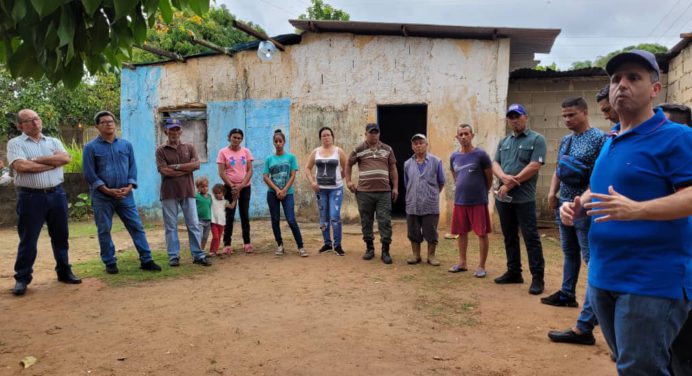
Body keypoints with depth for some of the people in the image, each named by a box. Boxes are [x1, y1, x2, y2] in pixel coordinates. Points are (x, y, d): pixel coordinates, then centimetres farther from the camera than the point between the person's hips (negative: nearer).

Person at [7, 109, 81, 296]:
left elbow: (65, 158, -6)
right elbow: (20, 166, -17)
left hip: (56, 194, 4)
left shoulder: (54, 141, 12)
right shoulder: (15, 143, 1)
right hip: (30, 197, -4)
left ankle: (64, 272, 23)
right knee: (28, 239, 3)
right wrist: (52, 163, -9)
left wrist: (37, 159, -10)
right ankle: (22, 279, 13)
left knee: (60, 236, 11)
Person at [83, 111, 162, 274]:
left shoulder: (126, 145, 8)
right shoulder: (91, 147, -1)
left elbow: (132, 167, 9)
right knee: (104, 231, 5)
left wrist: (129, 187, -7)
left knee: (136, 227, 1)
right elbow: (89, 174, -4)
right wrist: (107, 190, -13)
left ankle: (146, 260, 6)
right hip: (102, 196, -2)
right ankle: (110, 263, 18)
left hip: (125, 195, 2)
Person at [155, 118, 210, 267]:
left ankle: (198, 255, 7)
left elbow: (196, 164, -5)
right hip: (169, 193, -2)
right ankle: (173, 256, 11)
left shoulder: (189, 147, 10)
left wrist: (177, 166, -10)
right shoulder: (161, 150, 2)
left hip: (188, 192, 2)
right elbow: (164, 171, -12)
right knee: (171, 226, 3)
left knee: (194, 224, 2)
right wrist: (187, 169, -8)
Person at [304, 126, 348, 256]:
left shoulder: (338, 151, -2)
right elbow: (307, 168, 9)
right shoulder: (315, 152, 5)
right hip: (320, 189, 3)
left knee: (335, 216, -11)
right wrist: (312, 182, -2)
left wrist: (338, 178, 2)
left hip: (336, 189, -3)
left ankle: (337, 245, 0)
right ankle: (327, 243, 23)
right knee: (323, 217, 10)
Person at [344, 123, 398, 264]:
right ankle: (369, 248, 21)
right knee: (366, 221, 7)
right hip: (364, 192, 0)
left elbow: (393, 169, 13)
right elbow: (348, 165, 14)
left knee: (385, 222, -2)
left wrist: (395, 187, 7)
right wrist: (348, 181, 3)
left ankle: (385, 251, 5)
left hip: (384, 192, 1)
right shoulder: (359, 150, 5)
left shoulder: (387, 149, 10)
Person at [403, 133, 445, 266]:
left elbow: (441, 182, 8)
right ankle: (416, 255, 22)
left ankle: (431, 256, 18)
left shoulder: (436, 161, -1)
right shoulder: (408, 164, 6)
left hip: (430, 205, -2)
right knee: (414, 233, 9)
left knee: (431, 233, 4)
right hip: (412, 205, 3)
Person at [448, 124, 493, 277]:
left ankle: (481, 266, 11)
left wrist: (481, 193, 9)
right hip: (459, 201, 5)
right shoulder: (454, 157, 6)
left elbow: (490, 178, 0)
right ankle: (462, 263, 24)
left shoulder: (481, 154, -8)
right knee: (461, 232, 11)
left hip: (478, 201, -4)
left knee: (482, 233, 1)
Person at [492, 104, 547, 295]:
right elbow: (495, 164, 8)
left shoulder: (536, 139, -3)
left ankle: (537, 277, 3)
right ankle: (513, 272, 23)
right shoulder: (503, 142, 16)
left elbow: (534, 166, -13)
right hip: (503, 197, 6)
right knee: (509, 237, 13)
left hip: (524, 198, -6)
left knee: (530, 237, -3)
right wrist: (504, 177, -14)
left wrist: (511, 183, -13)